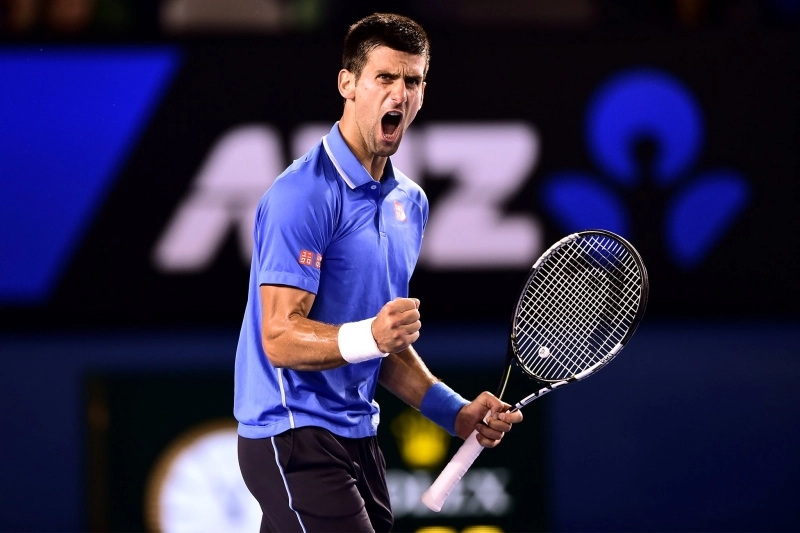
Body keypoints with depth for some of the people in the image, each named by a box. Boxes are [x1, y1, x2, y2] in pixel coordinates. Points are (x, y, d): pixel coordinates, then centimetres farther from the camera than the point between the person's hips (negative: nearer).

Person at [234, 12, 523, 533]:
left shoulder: (410, 202, 14)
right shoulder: (303, 195, -14)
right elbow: (281, 339, -19)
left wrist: (454, 411, 11)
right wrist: (368, 337, -33)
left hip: (357, 438, 9)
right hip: (294, 436, -9)